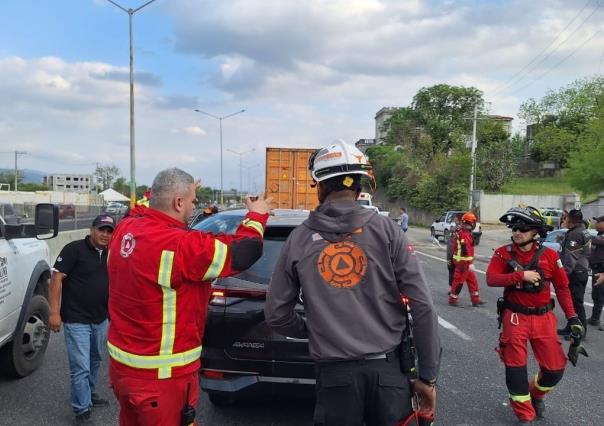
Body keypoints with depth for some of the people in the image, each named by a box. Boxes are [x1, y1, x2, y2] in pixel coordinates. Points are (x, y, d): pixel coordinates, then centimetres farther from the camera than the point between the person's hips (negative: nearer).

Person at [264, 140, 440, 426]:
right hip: (387, 368, 0)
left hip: (334, 373, 1)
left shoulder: (299, 239, -1)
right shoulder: (387, 231, -4)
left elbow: (276, 314, 5)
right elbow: (423, 307, -6)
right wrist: (428, 375, 2)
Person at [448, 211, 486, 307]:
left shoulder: (461, 232, 12)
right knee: (459, 280, -1)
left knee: (472, 280, 14)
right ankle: (453, 300, 9)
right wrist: (470, 263, -26)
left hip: (462, 261, 10)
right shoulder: (465, 234, -20)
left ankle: (475, 300, 19)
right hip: (464, 262, -10)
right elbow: (466, 250, -26)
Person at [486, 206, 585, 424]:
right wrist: (521, 275, -25)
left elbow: (562, 287, 2)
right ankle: (525, 414, 19)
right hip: (515, 317, -1)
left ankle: (536, 395, 38)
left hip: (543, 318, 2)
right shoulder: (503, 253, -5)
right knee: (515, 368, 0)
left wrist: (572, 317, -3)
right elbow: (491, 279, -17)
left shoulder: (549, 255, -3)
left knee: (555, 369, 6)